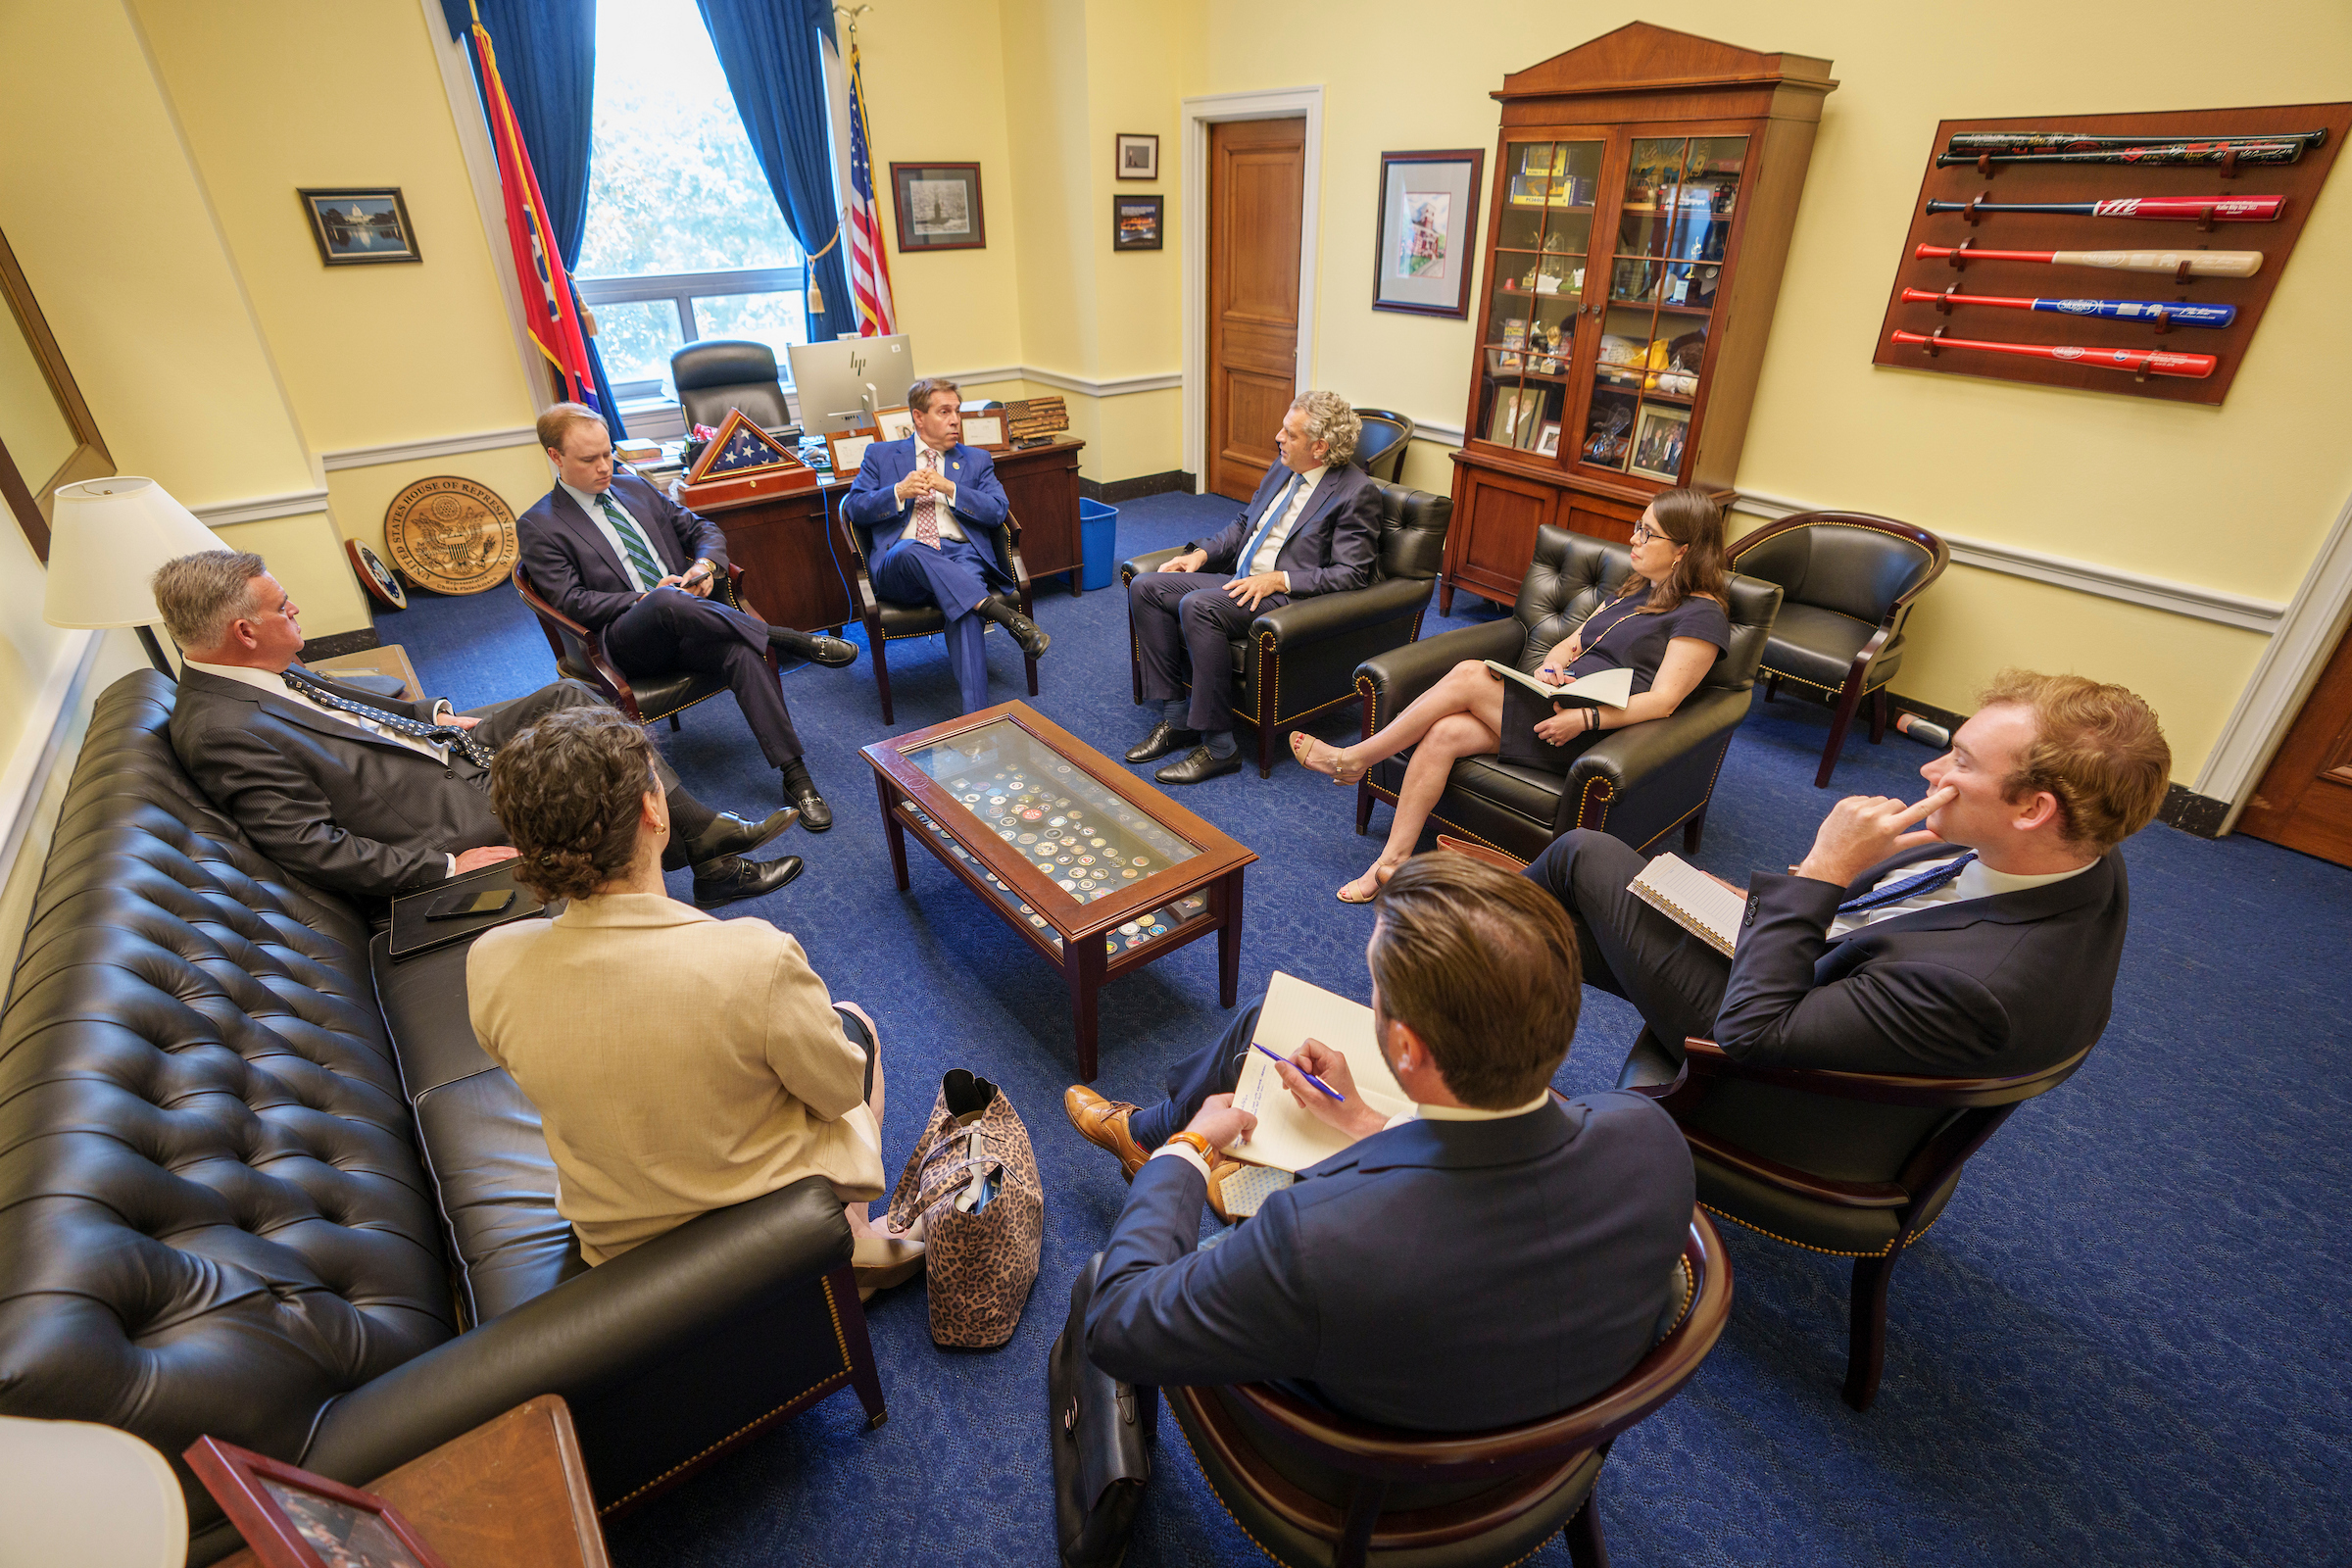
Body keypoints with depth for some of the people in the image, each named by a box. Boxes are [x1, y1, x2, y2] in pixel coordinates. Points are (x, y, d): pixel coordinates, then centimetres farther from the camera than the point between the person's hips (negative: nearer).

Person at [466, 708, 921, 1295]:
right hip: (769, 1220, -4)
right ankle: (853, 1238, 31)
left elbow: (536, 1073, 0)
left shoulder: (489, 965, -21)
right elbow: (840, 1093, -19)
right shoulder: (755, 960, -36)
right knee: (854, 1022, 22)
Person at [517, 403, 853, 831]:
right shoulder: (538, 526, 5)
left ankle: (795, 778, -32)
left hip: (686, 629, 4)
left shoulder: (636, 488, 21)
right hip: (626, 642, -4)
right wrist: (646, 598, -16)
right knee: (664, 604, -40)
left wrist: (706, 564, -1)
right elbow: (570, 601, -4)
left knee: (743, 651, -30)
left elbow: (703, 529, 22)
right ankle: (789, 639, -28)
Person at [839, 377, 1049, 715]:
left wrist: (950, 488, -5)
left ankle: (975, 716, -45)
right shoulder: (881, 454, 21)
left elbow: (998, 512, 9)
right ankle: (1002, 613, -45)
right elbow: (853, 507, 11)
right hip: (899, 567, 0)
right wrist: (899, 492, -6)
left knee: (965, 606, -34)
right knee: (910, 550, -39)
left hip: (960, 556, 0)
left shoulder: (976, 460, 24)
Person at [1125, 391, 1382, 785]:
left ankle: (1218, 746, -24)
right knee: (1145, 588, -6)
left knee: (1197, 606, -33)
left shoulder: (1357, 492, -10)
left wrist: (1278, 579, -21)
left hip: (1284, 595, -9)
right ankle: (1176, 718, -4)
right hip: (1237, 580, 9)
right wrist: (1202, 553, 7)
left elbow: (1349, 574, -15)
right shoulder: (1284, 468, 14)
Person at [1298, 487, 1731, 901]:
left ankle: (1352, 758, -12)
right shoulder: (1636, 589, 23)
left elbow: (1662, 701, -13)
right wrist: (1552, 663, -2)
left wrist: (1585, 718, -26)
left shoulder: (1703, 616, -3)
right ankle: (1393, 861, -16)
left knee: (1468, 675, -24)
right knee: (1443, 733, -20)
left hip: (1592, 733, -8)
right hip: (1555, 704, 8)